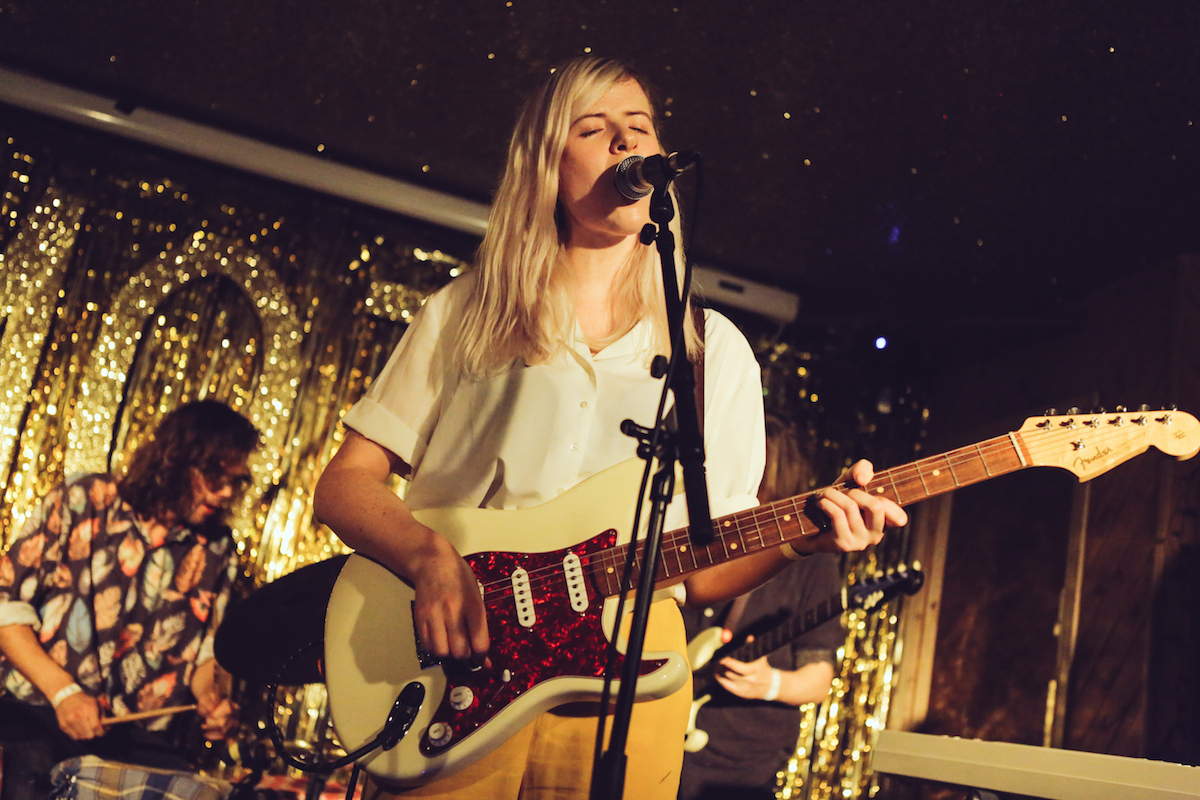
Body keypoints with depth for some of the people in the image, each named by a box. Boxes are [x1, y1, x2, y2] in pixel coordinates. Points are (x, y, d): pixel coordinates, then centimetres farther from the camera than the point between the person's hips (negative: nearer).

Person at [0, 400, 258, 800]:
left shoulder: (217, 550, 8)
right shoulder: (85, 501, -2)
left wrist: (210, 697, -5)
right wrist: (63, 692, -13)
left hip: (142, 739, 4)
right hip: (40, 720, -3)